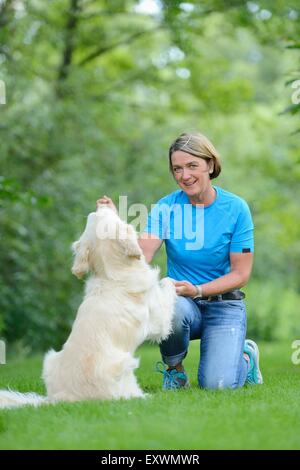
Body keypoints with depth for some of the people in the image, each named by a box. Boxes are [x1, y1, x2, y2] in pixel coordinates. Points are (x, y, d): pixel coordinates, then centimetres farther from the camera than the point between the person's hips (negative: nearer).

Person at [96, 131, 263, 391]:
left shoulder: (235, 208, -6)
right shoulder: (166, 207, -3)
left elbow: (241, 274, -6)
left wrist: (197, 290, -19)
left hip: (224, 304, -1)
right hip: (182, 302, 1)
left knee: (217, 384, -21)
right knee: (171, 308, -37)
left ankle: (246, 356, 17)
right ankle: (174, 369, -4)